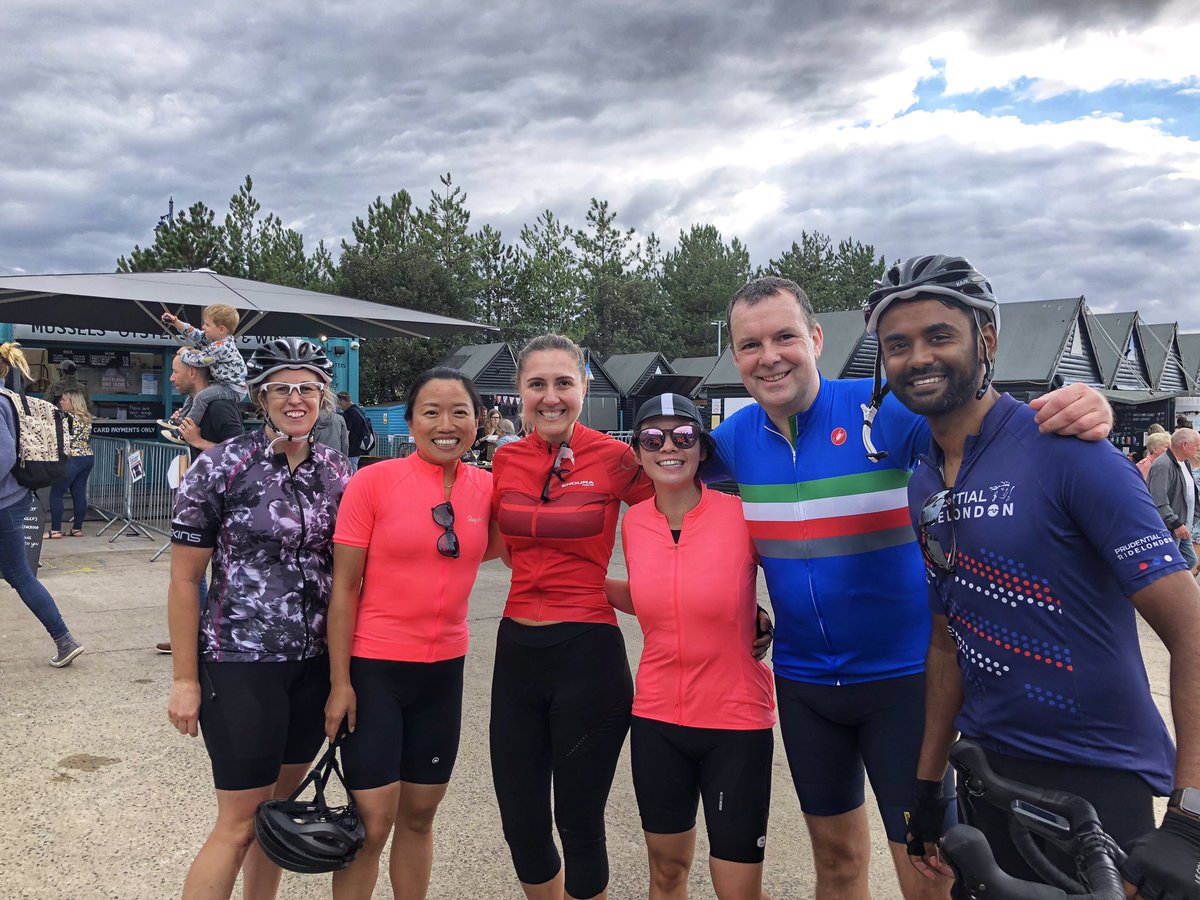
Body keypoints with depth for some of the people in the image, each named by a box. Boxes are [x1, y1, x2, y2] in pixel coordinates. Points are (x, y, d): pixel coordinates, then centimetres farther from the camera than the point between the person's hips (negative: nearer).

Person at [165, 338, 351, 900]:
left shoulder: (336, 472, 4)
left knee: (279, 805, 16)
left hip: (315, 663, 5)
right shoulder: (221, 466, -9)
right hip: (241, 663, -4)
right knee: (240, 823, 1)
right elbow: (184, 580, -7)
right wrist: (185, 680, -8)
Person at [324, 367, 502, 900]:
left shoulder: (486, 487, -1)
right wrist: (339, 682, -10)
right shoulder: (373, 481, -11)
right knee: (372, 824, 3)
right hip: (374, 668, -4)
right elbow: (343, 586, -8)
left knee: (420, 816, 16)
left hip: (445, 669, 4)